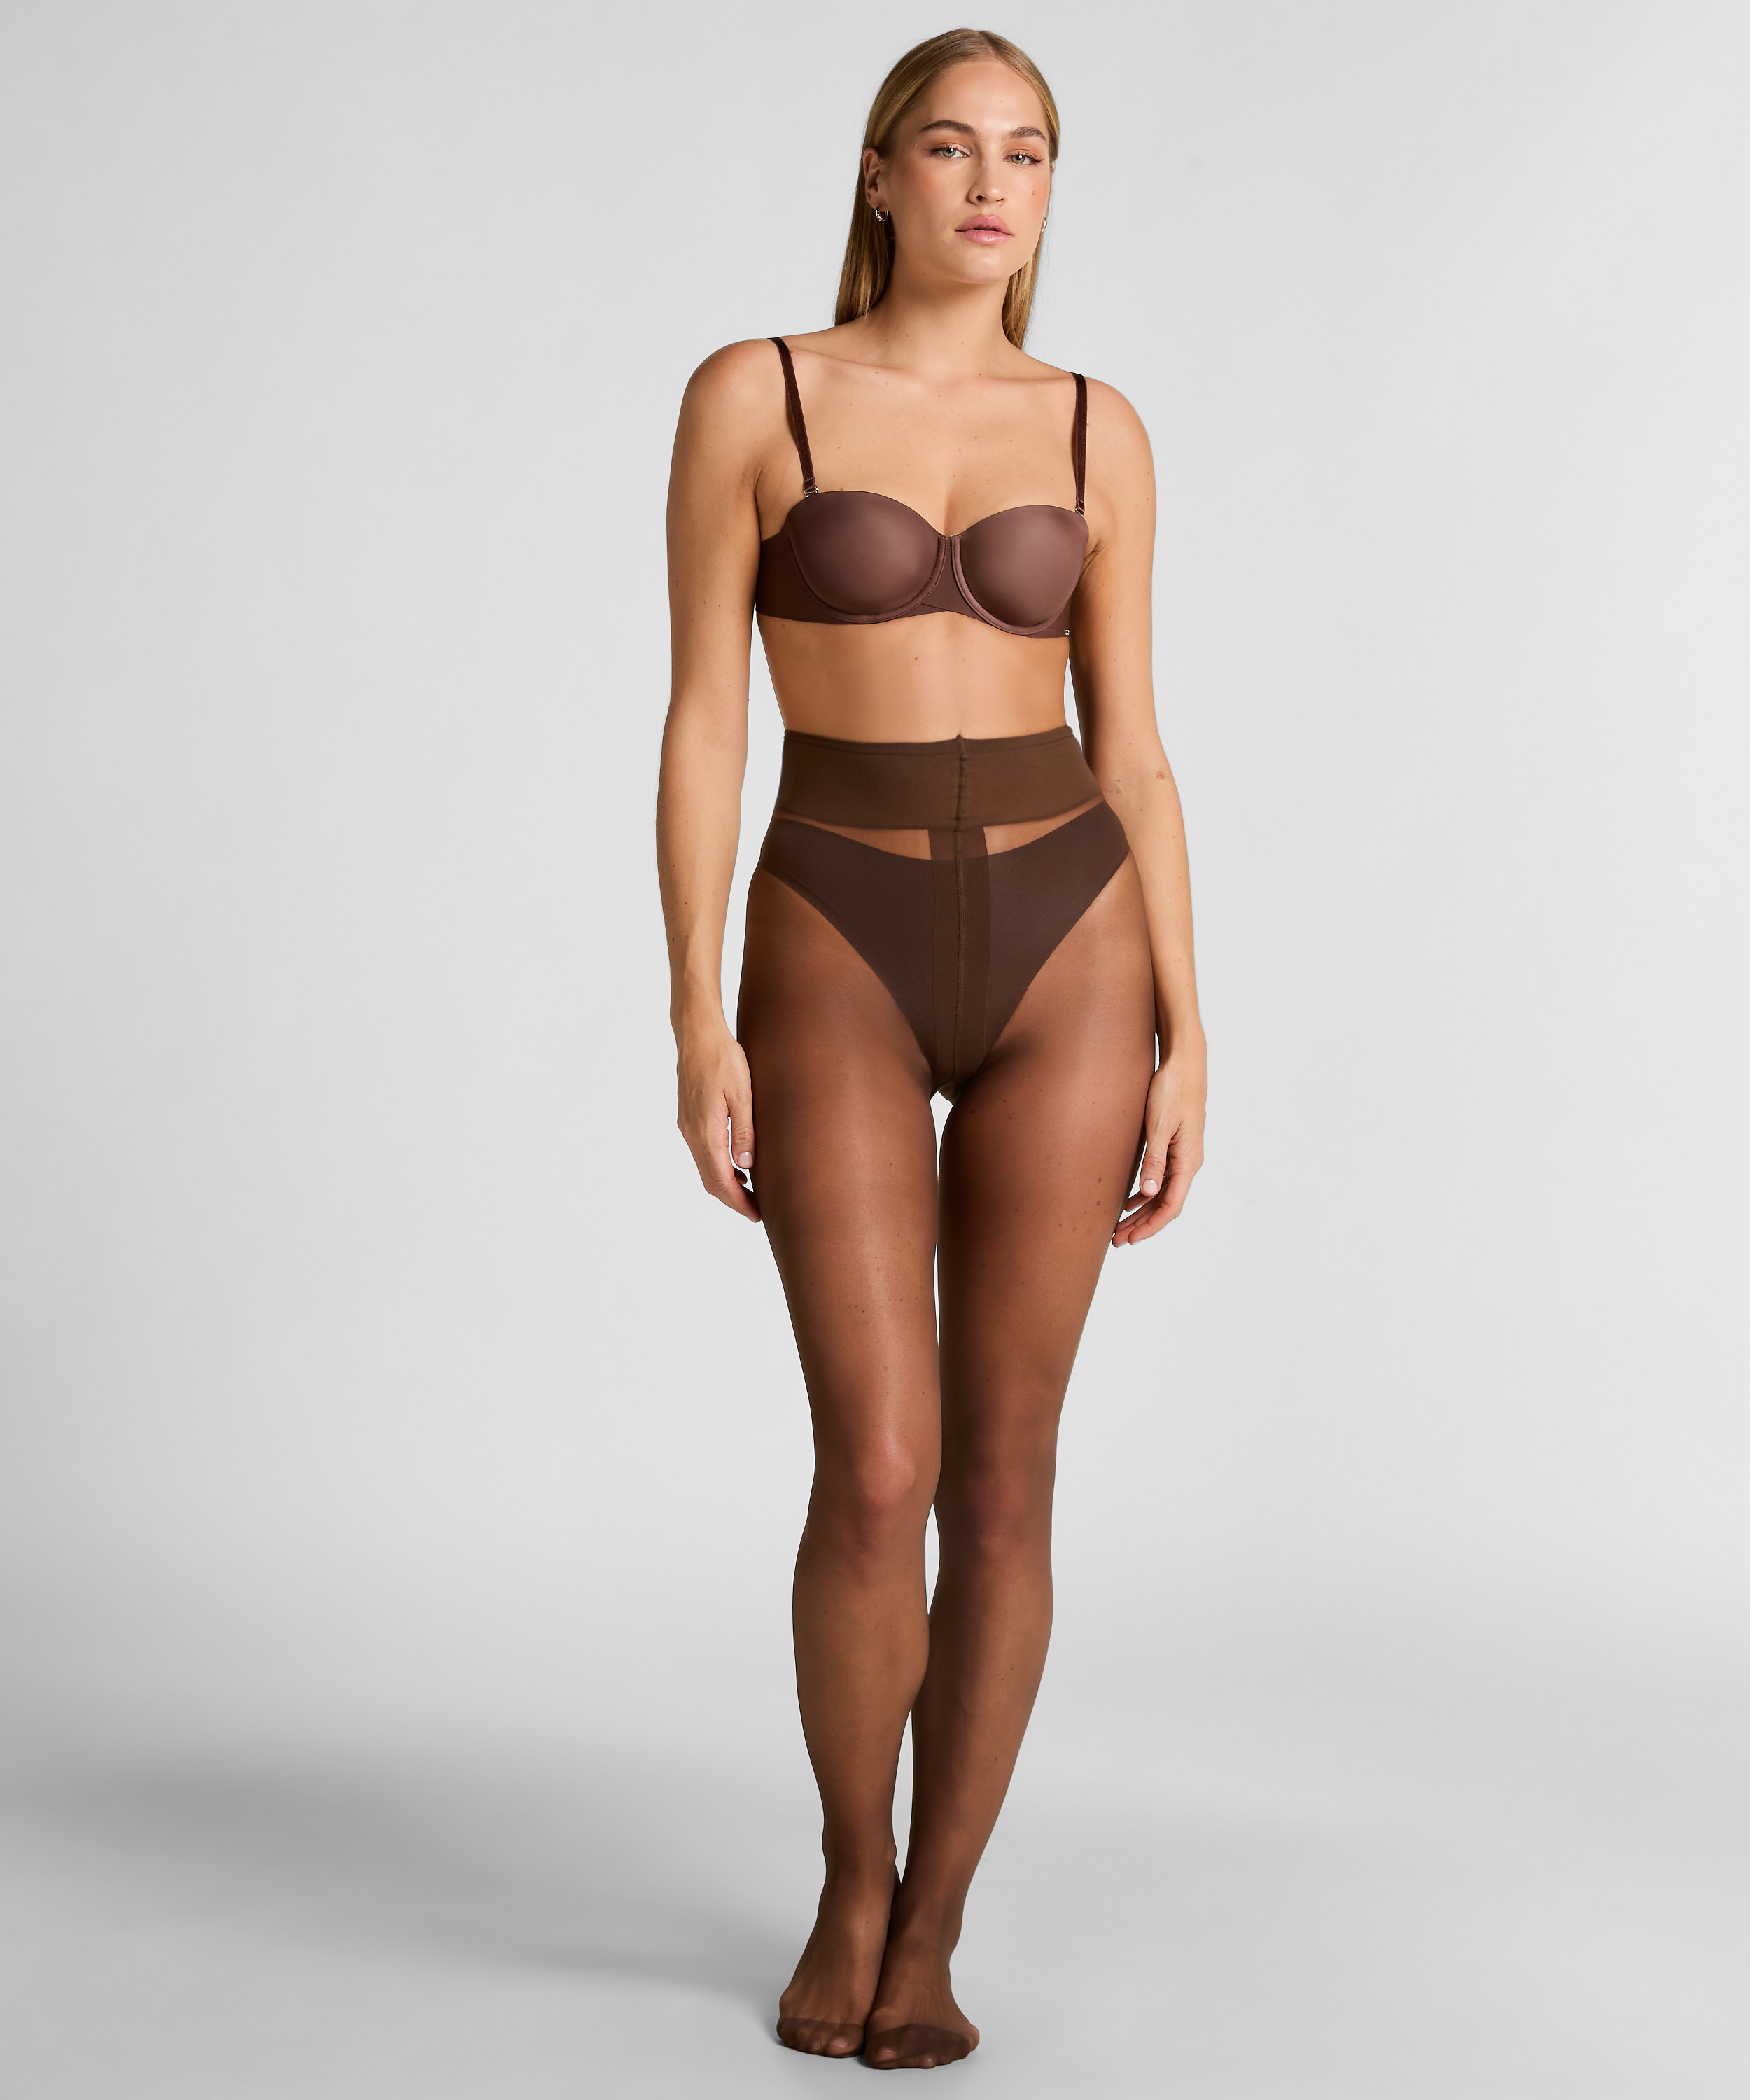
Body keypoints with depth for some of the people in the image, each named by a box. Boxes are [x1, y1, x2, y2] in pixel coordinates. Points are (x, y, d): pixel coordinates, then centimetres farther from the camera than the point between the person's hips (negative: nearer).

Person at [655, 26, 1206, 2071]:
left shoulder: (1094, 432, 8)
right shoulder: (751, 397, 1)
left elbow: (1129, 748, 7)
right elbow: (704, 721, -2)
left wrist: (1183, 1036, 1)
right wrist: (699, 1022, -9)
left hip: (1063, 951, 2)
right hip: (842, 970, -2)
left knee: (1002, 1480, 1)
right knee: (879, 1475, -9)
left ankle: (930, 1931, 17)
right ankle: (852, 1887, 18)